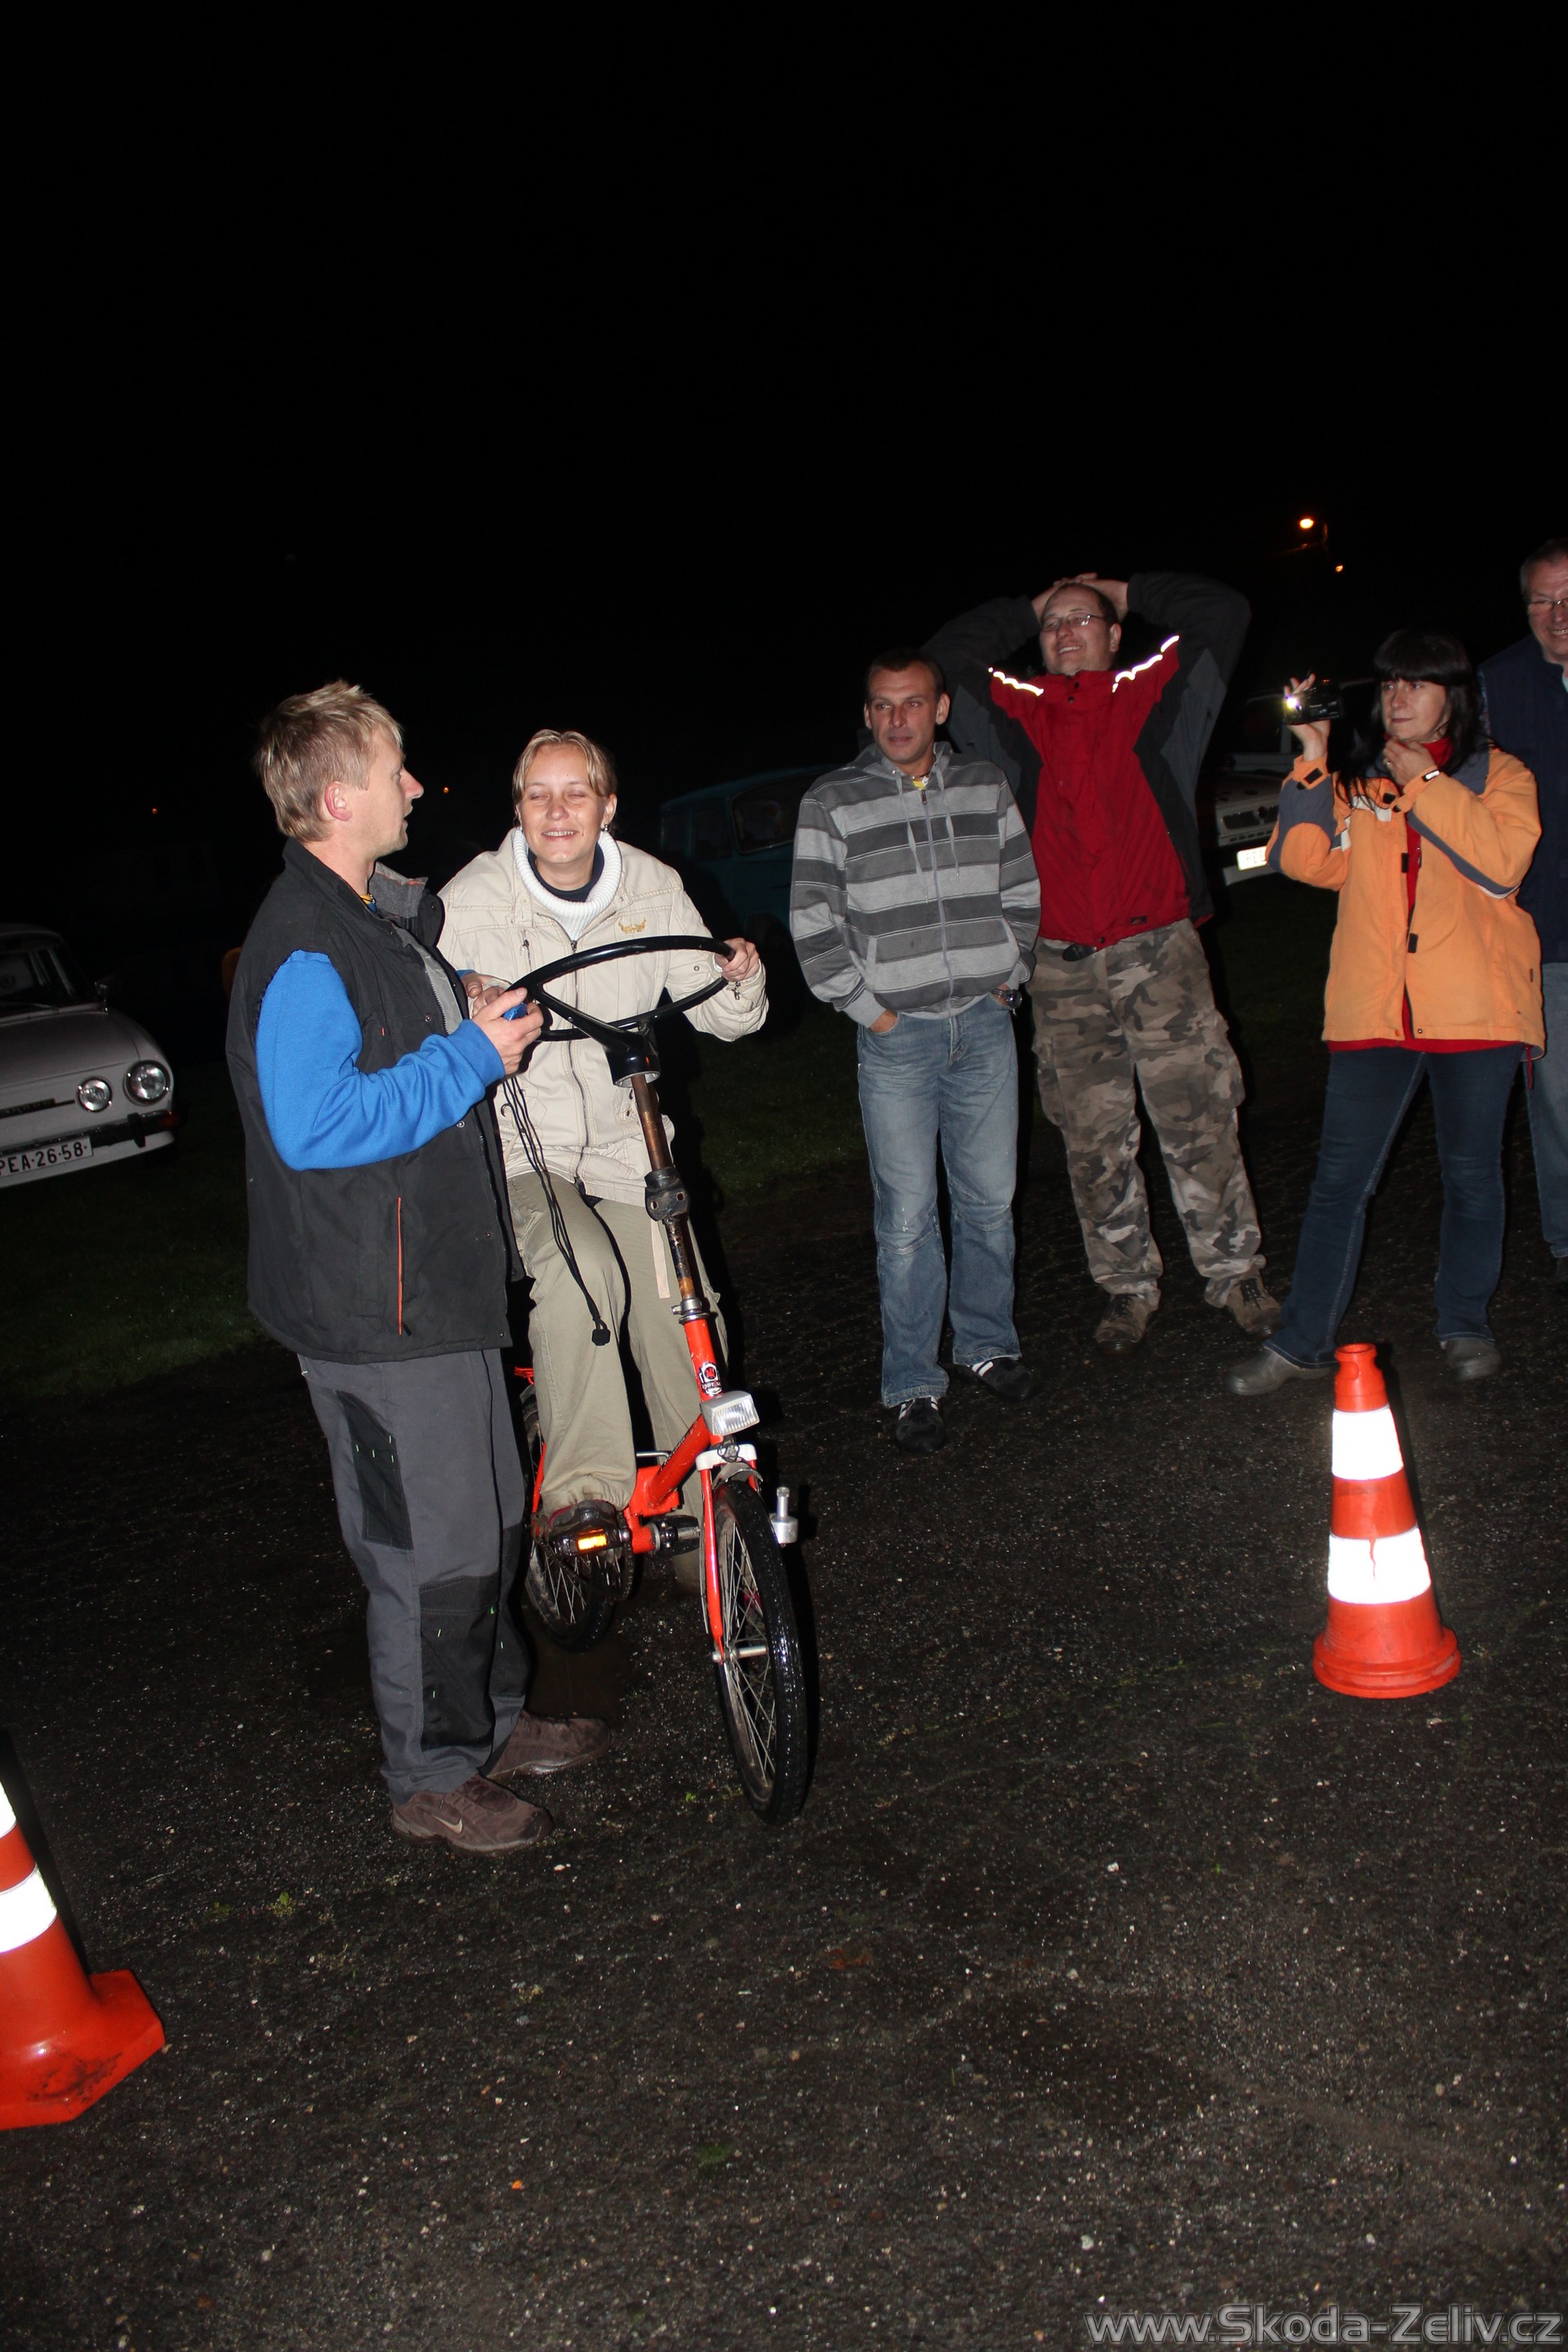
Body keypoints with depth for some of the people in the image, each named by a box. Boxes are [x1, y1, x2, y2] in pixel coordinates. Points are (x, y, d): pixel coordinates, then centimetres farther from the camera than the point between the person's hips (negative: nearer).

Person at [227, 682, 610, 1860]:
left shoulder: (382, 916, 13)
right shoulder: (304, 953, -21)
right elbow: (314, 1128, -29)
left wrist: (490, 1023, 13)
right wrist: (472, 1056, -23)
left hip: (442, 1277, 10)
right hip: (378, 1310, -10)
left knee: (491, 1519, 21)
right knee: (432, 1552, 2)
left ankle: (495, 1719, 39)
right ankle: (434, 1777, 22)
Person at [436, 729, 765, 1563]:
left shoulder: (652, 888, 1)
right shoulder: (471, 900, -8)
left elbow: (717, 1014, 7)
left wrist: (740, 983, -17)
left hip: (624, 1149, 4)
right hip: (516, 1152, -3)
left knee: (680, 1331, -2)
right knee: (578, 1265, -34)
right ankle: (582, 1490, -23)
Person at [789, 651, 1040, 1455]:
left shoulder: (986, 787, 9)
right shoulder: (831, 802, -1)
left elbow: (1023, 892, 16)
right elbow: (814, 926, -2)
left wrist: (1006, 976, 7)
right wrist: (869, 1009, -6)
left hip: (985, 1026, 3)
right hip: (896, 1035, -3)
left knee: (990, 1199, 10)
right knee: (907, 1216, -2)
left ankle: (987, 1344, 28)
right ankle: (912, 1387, 7)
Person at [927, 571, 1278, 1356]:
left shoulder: (1153, 696, 8)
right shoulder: (1016, 716, 12)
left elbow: (1224, 613, 5)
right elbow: (946, 659, 8)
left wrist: (1127, 592, 13)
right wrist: (1028, 610, 15)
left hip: (1159, 952, -1)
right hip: (1064, 969, 2)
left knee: (1199, 1127, 0)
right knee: (1094, 1144, 6)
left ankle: (1235, 1271, 14)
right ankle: (1126, 1286, 19)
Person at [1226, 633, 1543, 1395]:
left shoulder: (1500, 776, 8)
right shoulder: (1355, 784, 13)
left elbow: (1502, 864, -11)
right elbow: (1302, 859, -3)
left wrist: (1422, 781, -10)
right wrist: (1312, 760, -10)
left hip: (1475, 1012, -1)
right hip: (1374, 1013, 1)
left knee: (1471, 1173, 8)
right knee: (1340, 1177, 0)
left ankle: (1464, 1324, 26)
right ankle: (1302, 1340, 8)